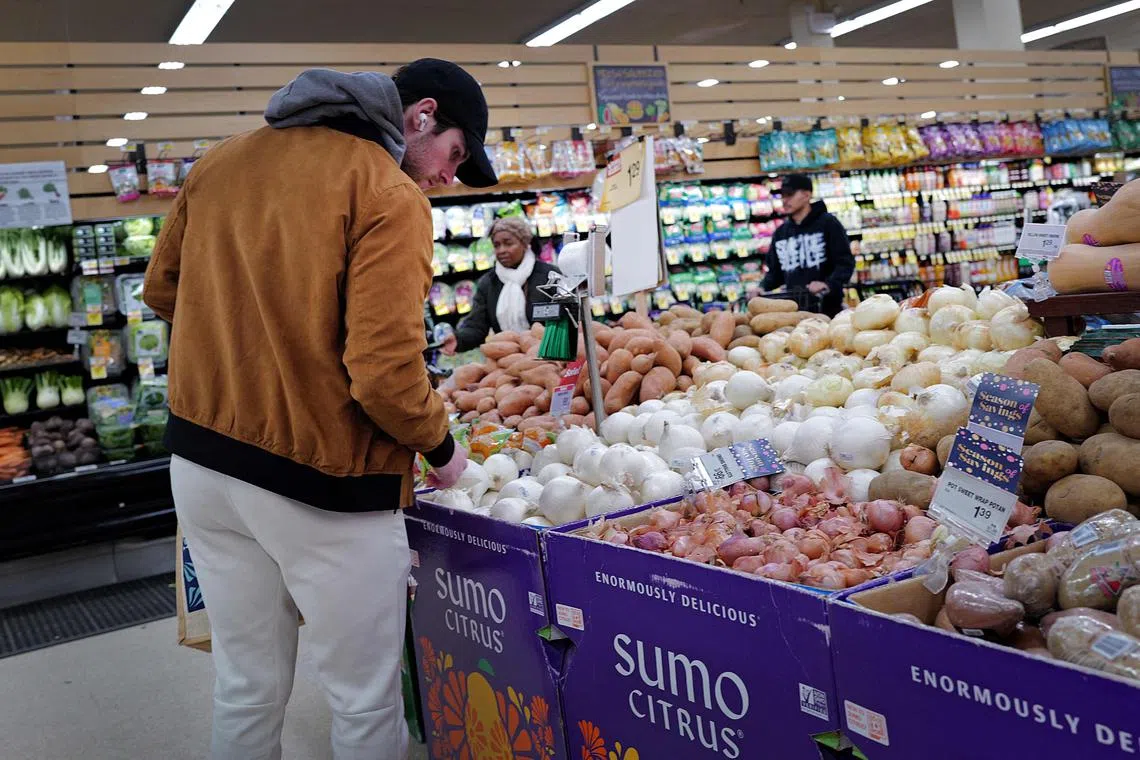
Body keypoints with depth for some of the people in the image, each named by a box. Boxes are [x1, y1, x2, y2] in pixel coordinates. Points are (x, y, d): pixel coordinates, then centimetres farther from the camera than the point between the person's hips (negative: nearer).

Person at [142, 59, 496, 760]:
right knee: (367, 702, 11)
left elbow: (161, 290, 16)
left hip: (200, 464, 7)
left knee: (247, 688, 21)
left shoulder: (223, 161, 8)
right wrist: (443, 448, -4)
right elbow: (385, 371, -20)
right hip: (319, 485, -7)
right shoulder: (389, 196, -14)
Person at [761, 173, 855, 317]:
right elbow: (775, 271, 19)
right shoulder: (780, 233, 14)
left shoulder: (828, 224, 0)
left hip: (828, 308, -4)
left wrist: (828, 284, -23)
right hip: (794, 310, 4)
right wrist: (763, 288, -1)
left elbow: (846, 262, -6)